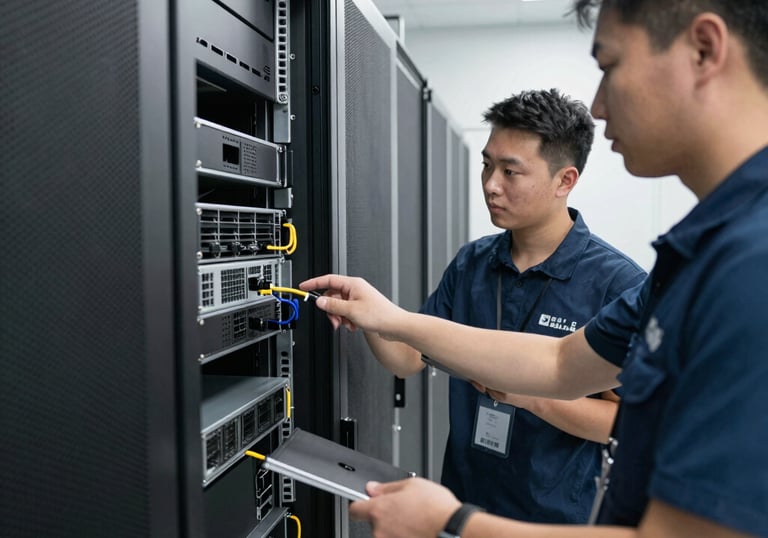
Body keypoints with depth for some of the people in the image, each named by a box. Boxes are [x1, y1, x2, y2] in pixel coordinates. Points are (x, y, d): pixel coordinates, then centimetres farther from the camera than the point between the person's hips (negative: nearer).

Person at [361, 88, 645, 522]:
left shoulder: (618, 282, -17)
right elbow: (410, 357, -1)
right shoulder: (470, 264, -1)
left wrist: (534, 396, -28)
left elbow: (630, 422, -17)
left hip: (556, 515, -4)